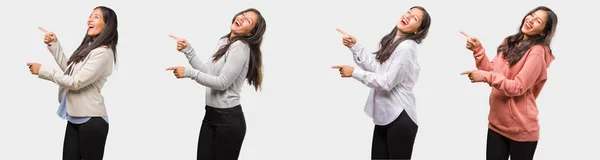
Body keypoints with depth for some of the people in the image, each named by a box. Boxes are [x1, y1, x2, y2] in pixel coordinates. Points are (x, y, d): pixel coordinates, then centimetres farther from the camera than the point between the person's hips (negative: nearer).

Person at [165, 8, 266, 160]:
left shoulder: (240, 47, -17)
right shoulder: (224, 43, 12)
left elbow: (222, 83, -20)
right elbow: (207, 71, 11)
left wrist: (189, 72, -18)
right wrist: (188, 50, 4)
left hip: (228, 119, -8)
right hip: (211, 115, 9)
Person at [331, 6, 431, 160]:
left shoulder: (406, 47, -19)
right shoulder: (390, 42, 11)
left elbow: (387, 82, -21)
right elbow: (373, 67, 7)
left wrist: (354, 72, -17)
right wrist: (354, 46, 0)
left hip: (400, 118, -9)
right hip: (385, 115, 9)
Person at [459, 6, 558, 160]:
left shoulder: (537, 52, -15)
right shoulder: (509, 43, 9)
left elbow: (517, 87, -19)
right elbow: (493, 73, 7)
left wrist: (485, 77, -24)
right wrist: (478, 50, -4)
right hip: (497, 123, 7)